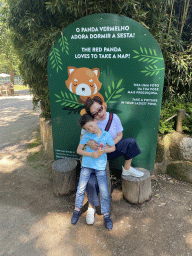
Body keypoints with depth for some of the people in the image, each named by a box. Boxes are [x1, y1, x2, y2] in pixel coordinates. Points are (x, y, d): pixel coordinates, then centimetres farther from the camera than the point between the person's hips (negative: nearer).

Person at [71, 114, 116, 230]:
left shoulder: (106, 135, -3)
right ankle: (77, 210, 28)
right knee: (81, 189, 2)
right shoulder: (87, 135, -4)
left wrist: (103, 151, -12)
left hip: (100, 166, 0)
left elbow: (113, 148, 8)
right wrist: (91, 154, -19)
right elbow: (79, 150, -4)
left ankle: (106, 215, 20)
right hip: (87, 164, 1)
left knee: (104, 192, -2)